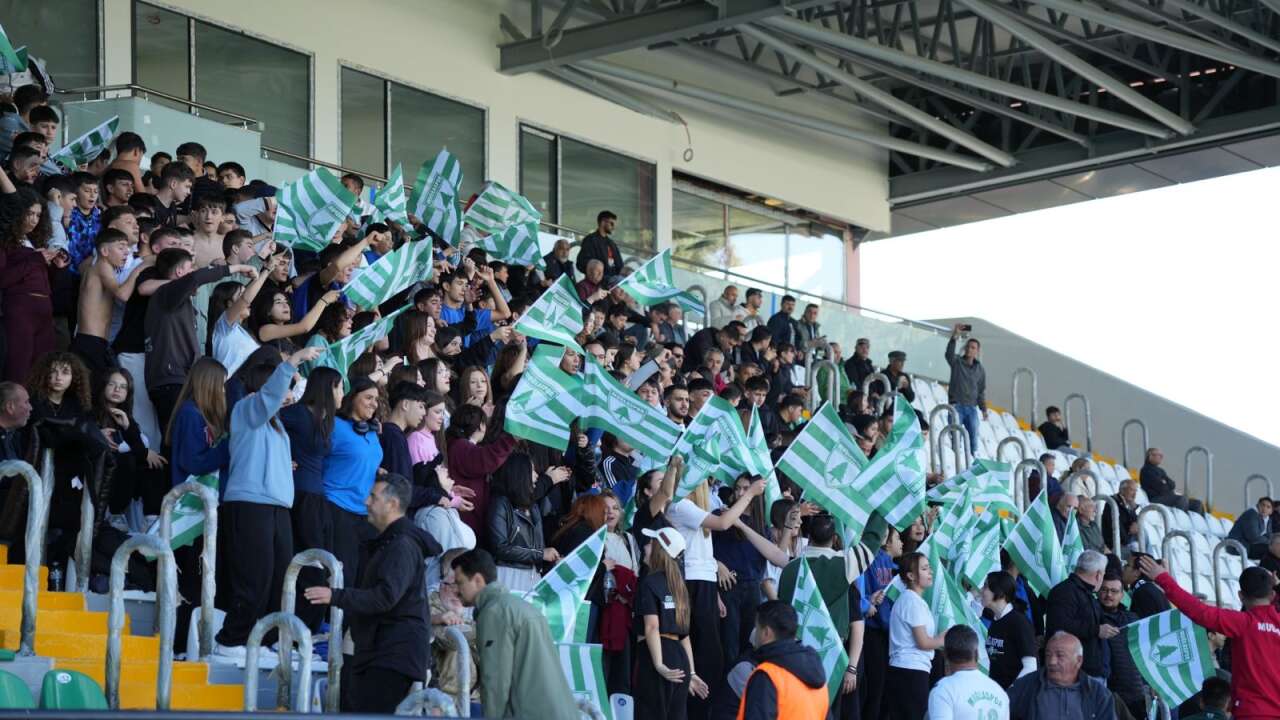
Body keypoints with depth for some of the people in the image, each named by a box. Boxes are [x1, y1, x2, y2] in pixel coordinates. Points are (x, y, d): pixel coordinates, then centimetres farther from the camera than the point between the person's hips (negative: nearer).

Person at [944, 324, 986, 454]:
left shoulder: (980, 368, 12)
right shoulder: (956, 361, 3)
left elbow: (981, 390, 14)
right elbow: (949, 354, -20)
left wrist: (983, 409, 7)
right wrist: (955, 337, -33)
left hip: (972, 407, 3)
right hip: (956, 405, -3)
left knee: (973, 435, -2)